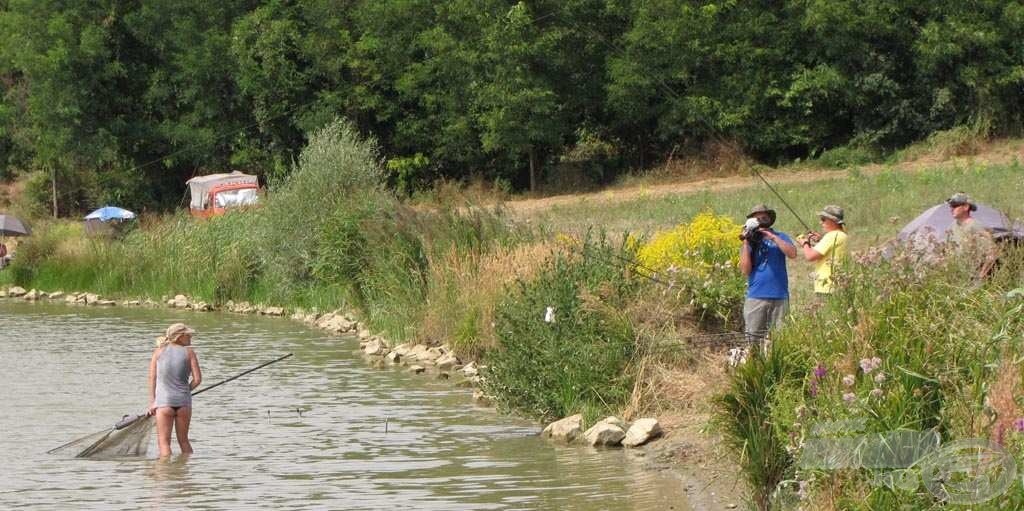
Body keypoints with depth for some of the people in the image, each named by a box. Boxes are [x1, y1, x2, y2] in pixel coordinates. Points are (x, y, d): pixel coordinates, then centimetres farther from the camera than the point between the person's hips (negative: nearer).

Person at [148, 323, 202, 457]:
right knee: (183, 440, 14)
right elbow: (197, 379, -3)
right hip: (184, 402, 1)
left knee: (164, 441, -1)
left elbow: (152, 379, 2)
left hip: (164, 402, -1)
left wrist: (152, 402, 4)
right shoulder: (189, 352, 2)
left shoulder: (159, 352, 6)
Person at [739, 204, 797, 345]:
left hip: (779, 297, 0)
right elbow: (745, 270, 0)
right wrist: (746, 243, -5)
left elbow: (792, 253, -9)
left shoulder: (780, 237, 10)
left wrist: (773, 237, -11)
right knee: (753, 338, -2)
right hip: (756, 297, 0)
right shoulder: (749, 242, 10)